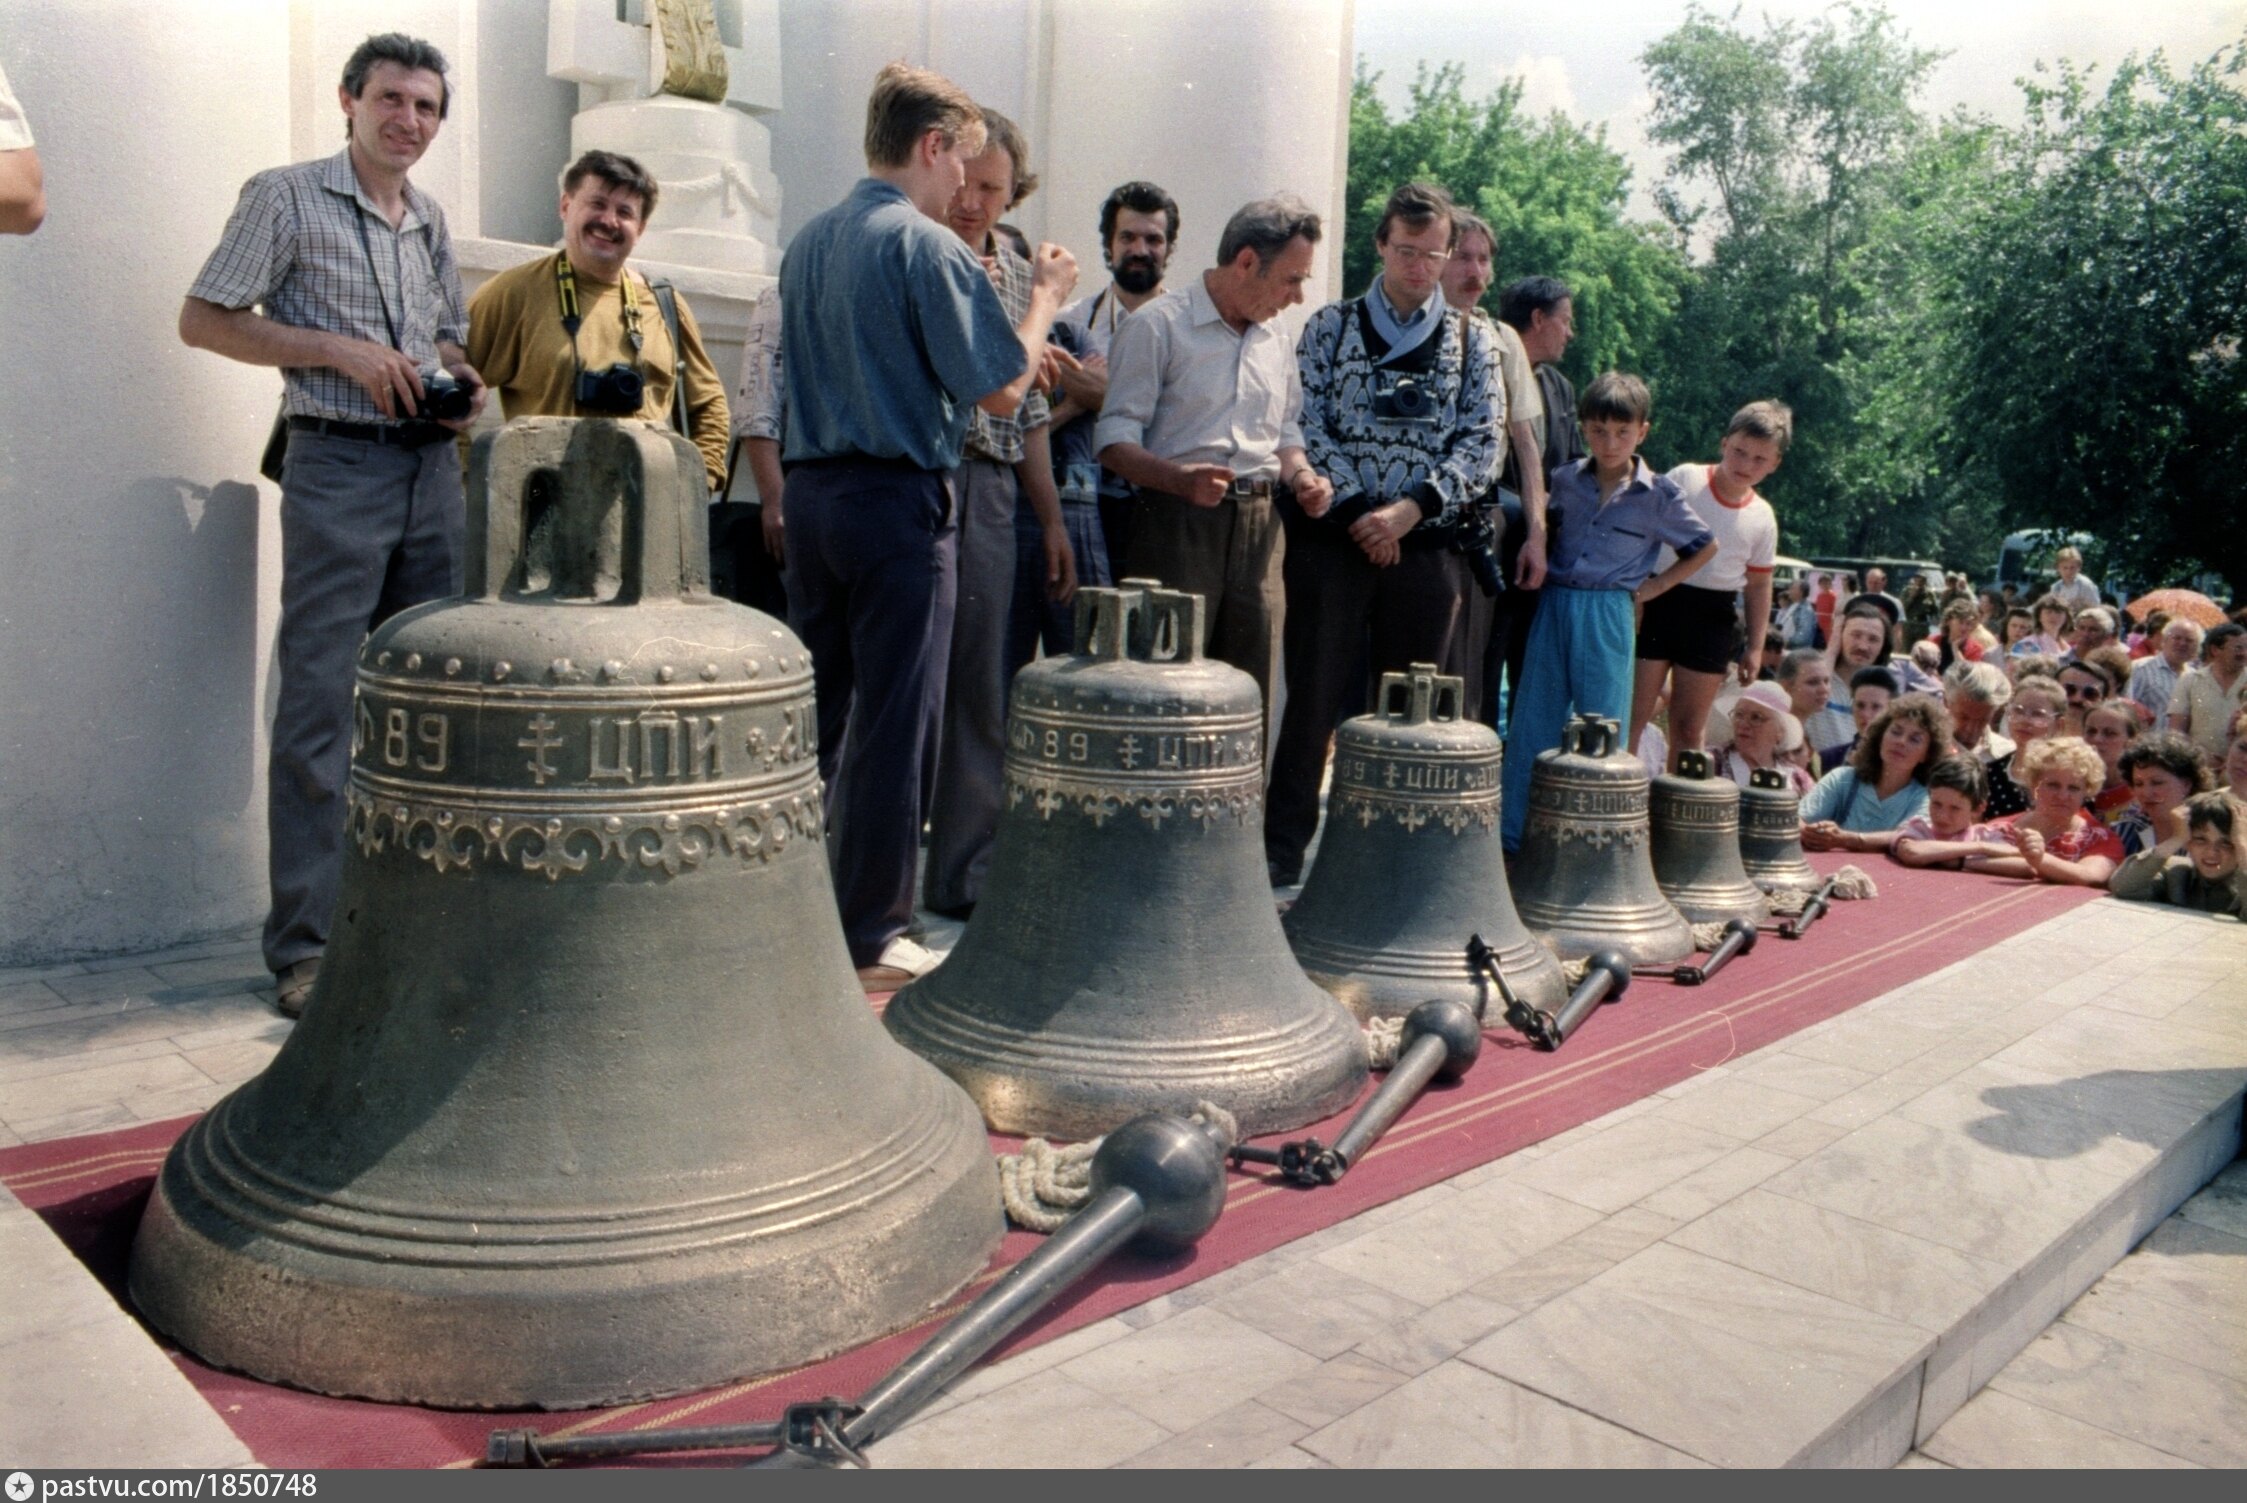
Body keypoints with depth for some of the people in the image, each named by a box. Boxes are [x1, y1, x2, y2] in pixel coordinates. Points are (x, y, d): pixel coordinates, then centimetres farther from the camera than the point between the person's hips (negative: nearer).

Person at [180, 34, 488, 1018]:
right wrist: (337, 350, -13)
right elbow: (202, 319, -3)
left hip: (431, 468, 6)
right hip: (338, 467, -6)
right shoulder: (287, 198, 0)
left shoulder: (430, 225, 18)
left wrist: (464, 384, 5)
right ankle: (304, 947, -1)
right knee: (321, 707, -7)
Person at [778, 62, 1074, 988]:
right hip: (897, 499, -8)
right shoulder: (929, 247, -10)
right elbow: (1001, 393, -12)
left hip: (810, 490, 8)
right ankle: (869, 939, 7)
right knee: (892, 724, 0)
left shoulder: (809, 242, 14)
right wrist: (1044, 300, 4)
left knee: (816, 712, 14)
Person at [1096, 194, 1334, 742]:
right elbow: (1115, 438, -8)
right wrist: (1181, 479, -26)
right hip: (1177, 524, -6)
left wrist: (1301, 476, 5)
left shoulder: (1278, 342, 18)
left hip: (1258, 526, 6)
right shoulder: (1157, 325, -3)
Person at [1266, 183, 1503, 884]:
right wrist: (1359, 512, -11)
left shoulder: (1473, 340, 11)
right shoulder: (1330, 326, 8)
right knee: (1316, 696, -1)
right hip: (1334, 537, -1)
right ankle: (1282, 852, 6)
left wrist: (1408, 510, -10)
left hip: (1430, 544, 2)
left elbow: (1481, 446, 3)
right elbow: (1309, 429, -1)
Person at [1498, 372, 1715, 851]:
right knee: (1533, 723, 2)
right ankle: (1515, 833, 8)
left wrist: (1655, 585, 4)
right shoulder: (1566, 481, 6)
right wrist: (1539, 568, 5)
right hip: (1554, 608, 3)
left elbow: (1705, 548, 11)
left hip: (1609, 616, -2)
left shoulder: (1659, 495, 0)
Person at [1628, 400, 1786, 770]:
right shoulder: (1684, 480, -4)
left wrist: (1755, 645, 10)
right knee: (1633, 714, -4)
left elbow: (1759, 584, 13)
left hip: (1713, 618, 3)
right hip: (1660, 602, -3)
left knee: (1690, 727, 8)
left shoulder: (1763, 518, 6)